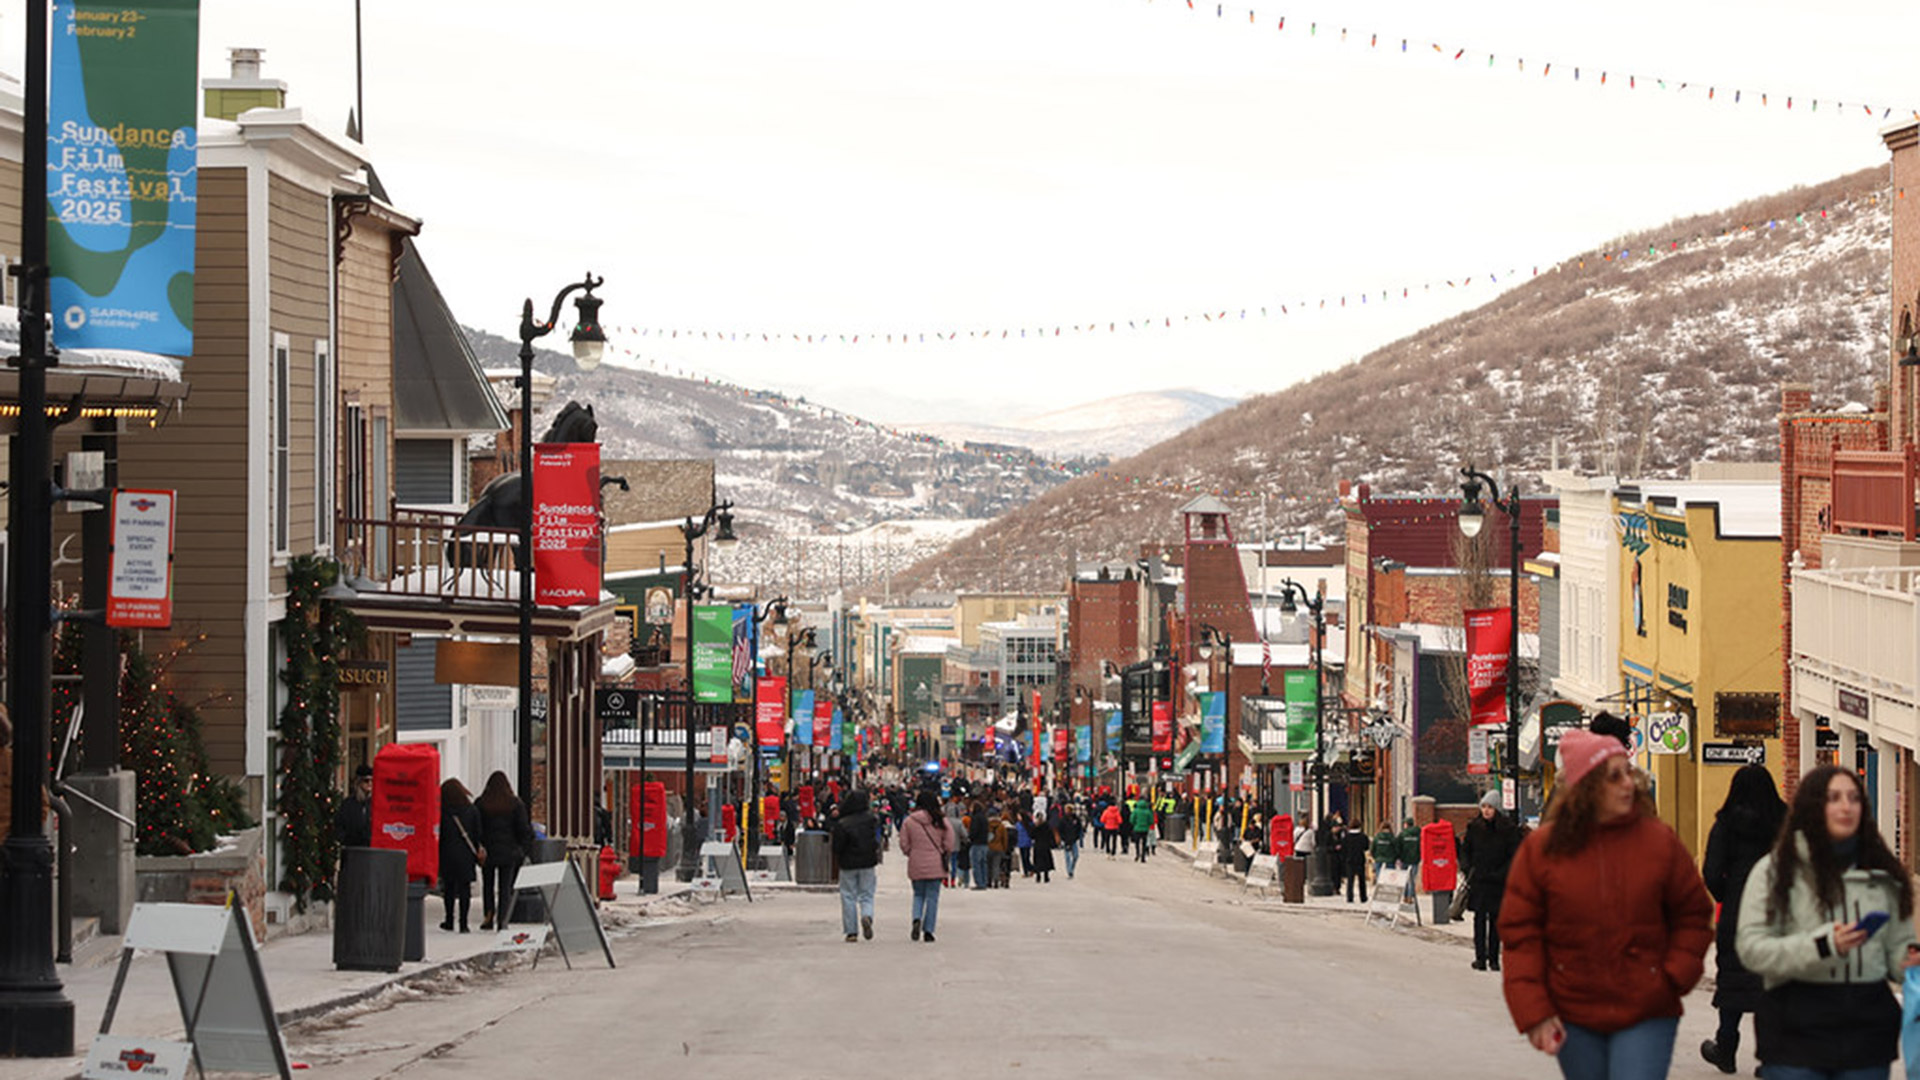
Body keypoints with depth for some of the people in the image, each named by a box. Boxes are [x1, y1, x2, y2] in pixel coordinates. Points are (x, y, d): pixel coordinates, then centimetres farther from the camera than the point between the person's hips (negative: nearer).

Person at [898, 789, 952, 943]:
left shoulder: (908, 822, -4)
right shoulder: (940, 822, -7)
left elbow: (904, 845, -2)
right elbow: (949, 845, -4)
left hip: (916, 866, 1)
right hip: (935, 866, -1)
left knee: (918, 894, 17)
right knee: (932, 897, 6)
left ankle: (917, 919, -9)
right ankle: (928, 930, 4)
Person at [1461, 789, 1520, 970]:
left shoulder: (1508, 829, -4)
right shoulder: (1474, 827, 3)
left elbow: (1515, 856, -3)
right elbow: (1465, 850, 13)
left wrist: (1500, 874, -12)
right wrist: (1467, 868, -2)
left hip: (1498, 881, -1)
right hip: (1478, 881, 1)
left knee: (1496, 920, 5)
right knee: (1479, 918, -5)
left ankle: (1493, 958, 12)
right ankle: (1480, 957, -5)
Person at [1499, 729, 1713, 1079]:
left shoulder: (1659, 841, -1)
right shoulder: (1542, 848, -2)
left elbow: (1693, 915, 9)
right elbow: (1519, 932, 0)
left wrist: (1675, 977, -5)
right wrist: (1533, 1011, -7)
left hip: (1646, 1015, -1)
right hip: (1573, 1018, 1)